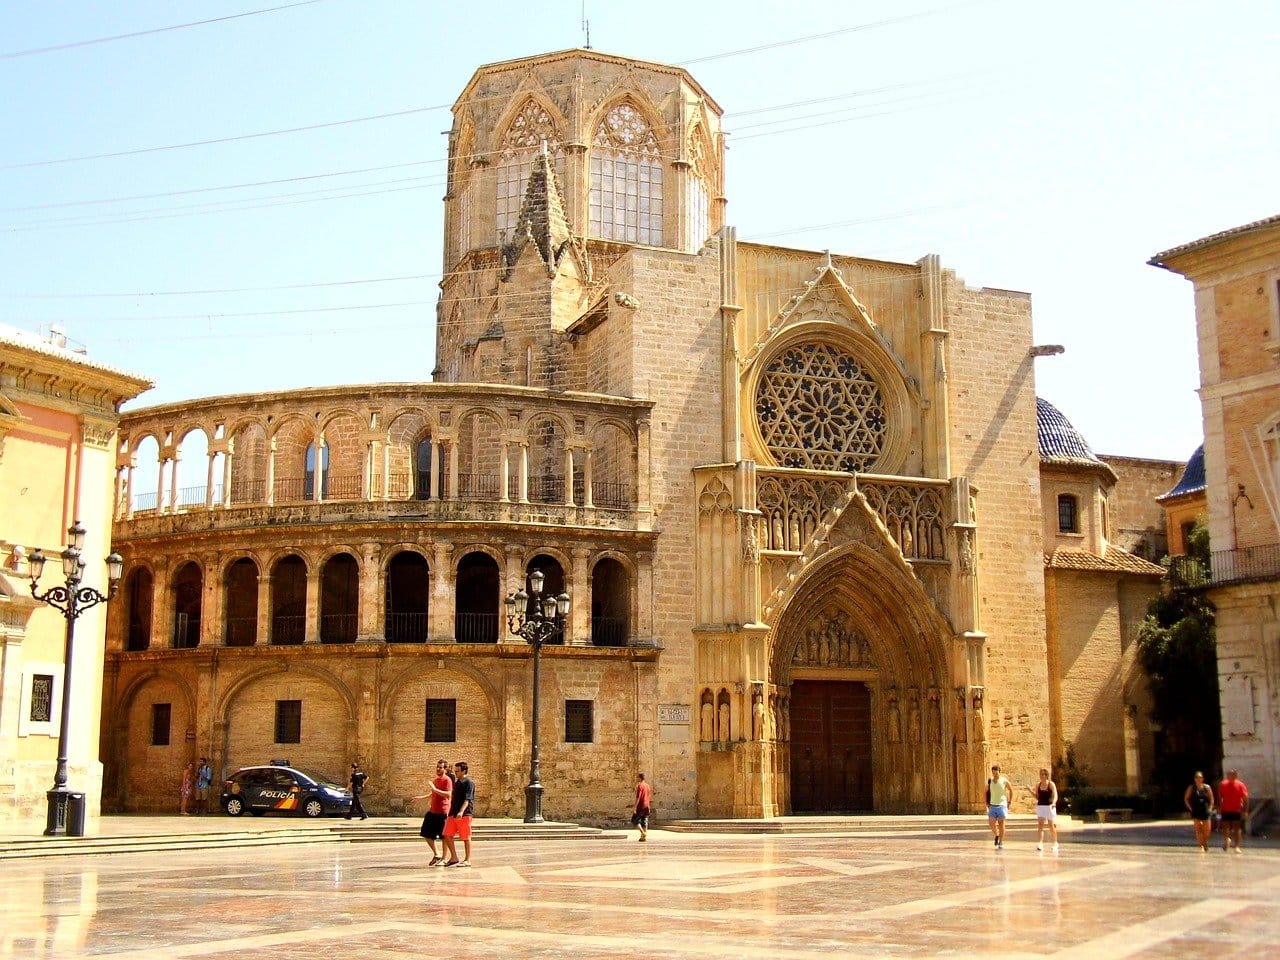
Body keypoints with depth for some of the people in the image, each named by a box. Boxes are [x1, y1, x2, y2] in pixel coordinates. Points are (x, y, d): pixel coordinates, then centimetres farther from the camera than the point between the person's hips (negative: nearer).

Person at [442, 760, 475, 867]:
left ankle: (467, 860, 8)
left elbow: (467, 799, -19)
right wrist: (451, 813, 24)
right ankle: (454, 858, 10)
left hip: (465, 814, -8)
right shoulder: (456, 783, 17)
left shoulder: (469, 782, -8)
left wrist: (461, 812, -30)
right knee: (447, 835, 2)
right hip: (453, 814, 8)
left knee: (466, 837, -1)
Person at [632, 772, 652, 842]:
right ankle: (644, 836, 8)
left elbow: (638, 798, -19)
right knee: (644, 822, 10)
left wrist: (634, 808, -19)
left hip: (640, 807, -8)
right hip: (646, 807, 8)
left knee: (634, 820, 1)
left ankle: (643, 833, -13)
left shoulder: (640, 786, -12)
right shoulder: (648, 786, 12)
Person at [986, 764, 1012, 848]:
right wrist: (987, 802, 10)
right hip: (992, 805, 2)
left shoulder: (1004, 780, -4)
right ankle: (997, 835, 23)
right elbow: (986, 792, 18)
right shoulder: (990, 781, 4)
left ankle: (1001, 842, 8)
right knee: (991, 823, -5)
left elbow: (1011, 790, 9)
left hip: (1002, 805, -2)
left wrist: (1010, 802, 5)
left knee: (1001, 824, 0)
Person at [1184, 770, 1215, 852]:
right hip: (1196, 812, -1)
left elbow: (1211, 799, 9)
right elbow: (1186, 799, 10)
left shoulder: (1207, 787, 3)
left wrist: (1210, 808, 0)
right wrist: (1190, 808, 2)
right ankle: (1201, 846, -3)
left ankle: (1205, 843, 30)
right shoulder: (1191, 788, 2)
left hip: (1206, 811, 1)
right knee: (1198, 830, -8)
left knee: (1207, 830, 4)